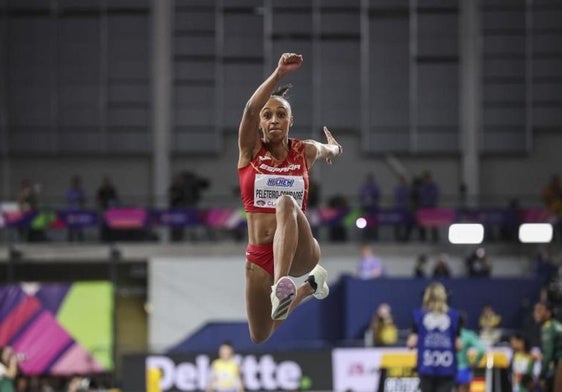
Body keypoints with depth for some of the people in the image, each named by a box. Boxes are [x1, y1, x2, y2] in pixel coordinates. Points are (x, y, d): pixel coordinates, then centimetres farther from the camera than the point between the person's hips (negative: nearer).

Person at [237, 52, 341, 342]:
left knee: (286, 203, -34)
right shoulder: (250, 150, 1)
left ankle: (281, 287, -53)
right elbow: (250, 109, -20)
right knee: (260, 338, 12)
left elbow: (331, 150, 30)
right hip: (259, 255, 2)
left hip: (300, 251, -2)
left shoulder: (305, 152, 4)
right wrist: (279, 74, -33)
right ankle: (309, 287, 39)